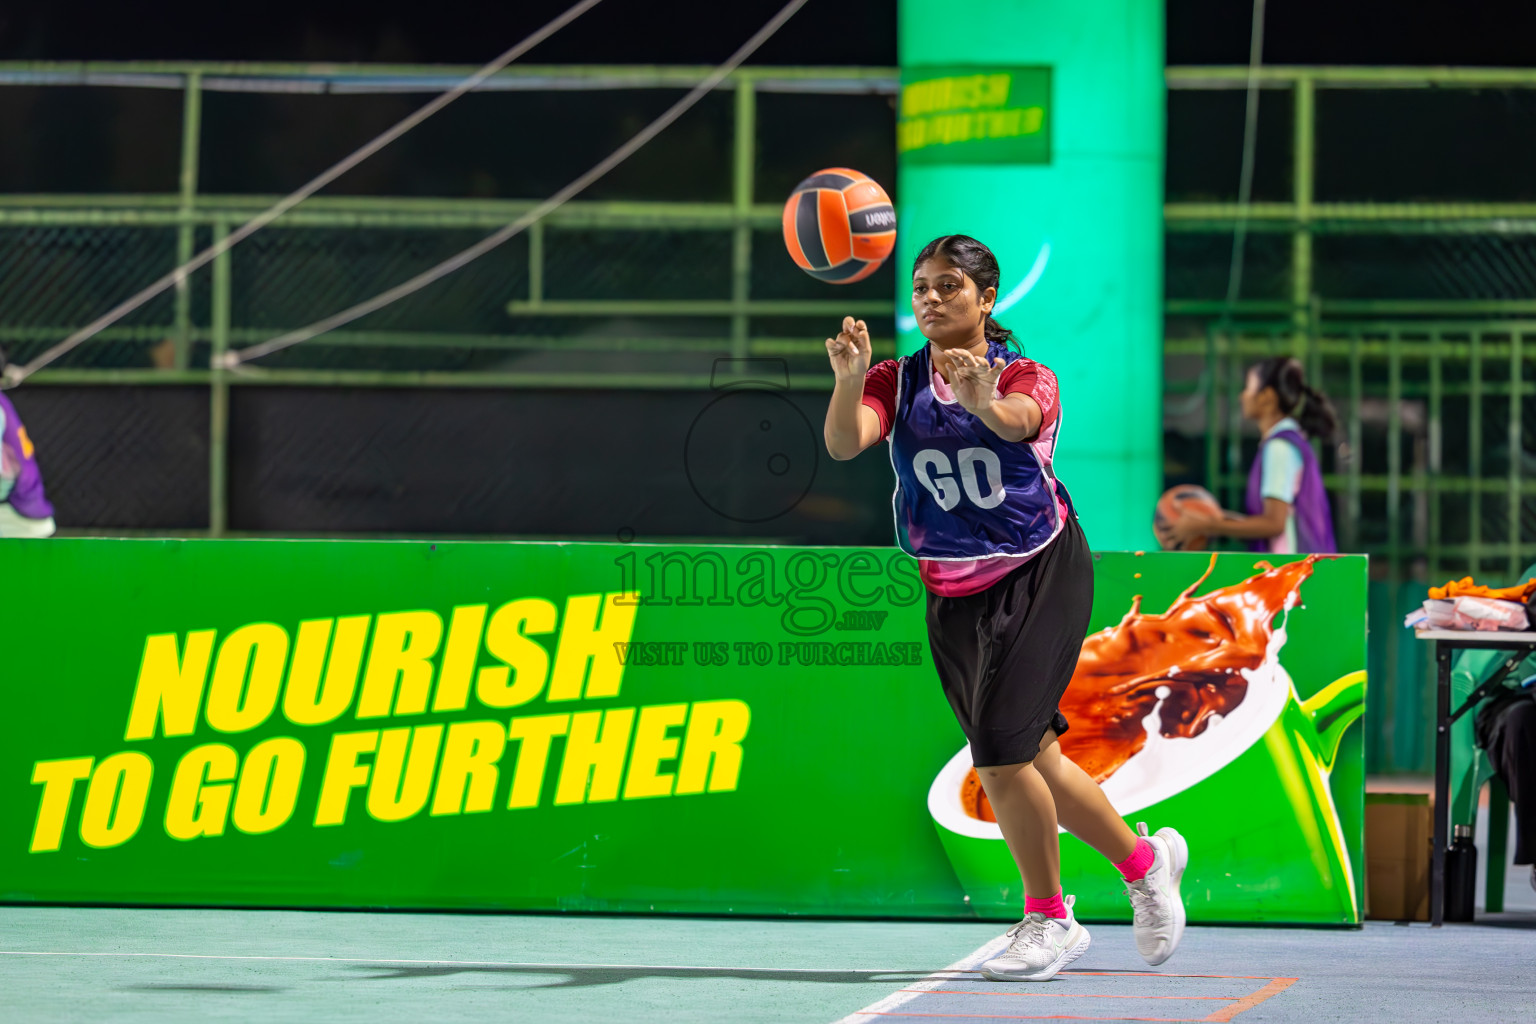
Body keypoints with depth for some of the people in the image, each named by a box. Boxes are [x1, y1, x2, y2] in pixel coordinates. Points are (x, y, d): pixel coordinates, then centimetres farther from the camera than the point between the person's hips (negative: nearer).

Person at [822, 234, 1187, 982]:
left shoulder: (1026, 376, -11)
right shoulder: (896, 382, -2)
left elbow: (1018, 419, -36)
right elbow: (845, 442, -22)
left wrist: (984, 403, -60)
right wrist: (848, 378, -44)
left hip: (1039, 578, -5)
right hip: (954, 593, 5)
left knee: (1000, 751, -17)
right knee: (1031, 757, 11)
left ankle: (1047, 920, 0)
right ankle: (1145, 859, 33)